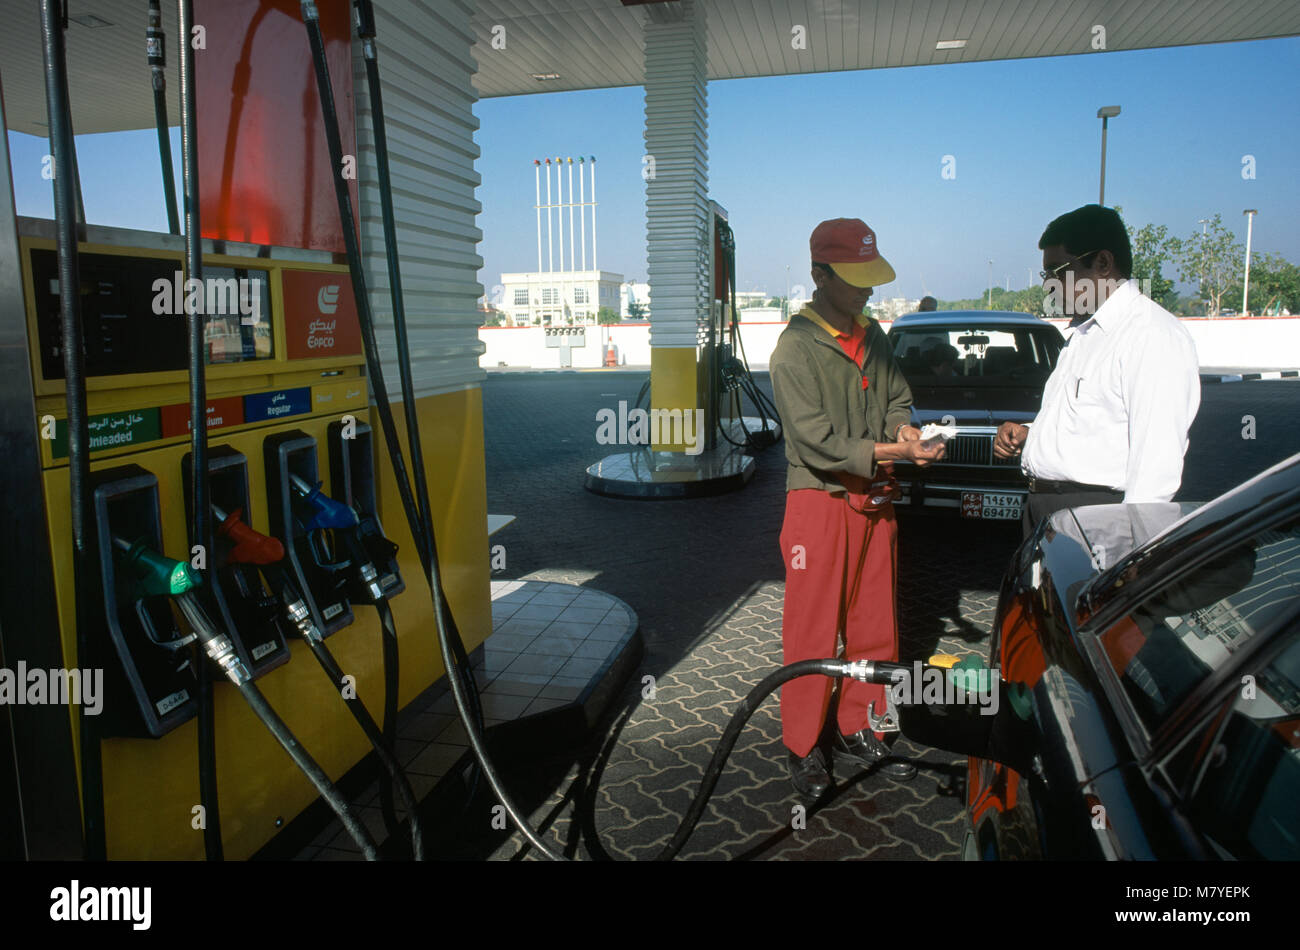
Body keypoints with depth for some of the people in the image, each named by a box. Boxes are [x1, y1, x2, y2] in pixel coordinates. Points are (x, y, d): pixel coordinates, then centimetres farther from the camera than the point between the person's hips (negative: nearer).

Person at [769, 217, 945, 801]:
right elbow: (818, 441, -19)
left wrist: (903, 425, -2)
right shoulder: (796, 350, -13)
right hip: (821, 500, -7)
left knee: (875, 625, 14)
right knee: (814, 633, 1)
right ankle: (804, 748, 17)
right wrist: (892, 451, -24)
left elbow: (897, 397, 20)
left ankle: (858, 732, 30)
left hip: (875, 500, 7)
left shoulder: (873, 337, 10)